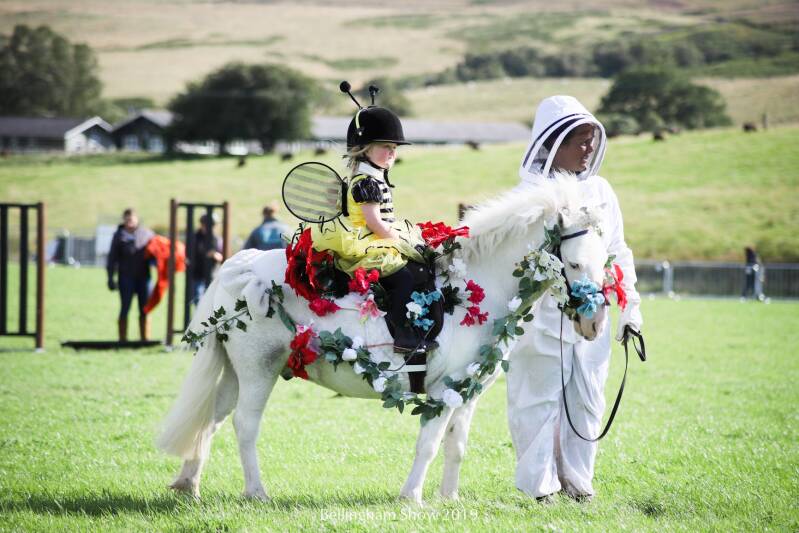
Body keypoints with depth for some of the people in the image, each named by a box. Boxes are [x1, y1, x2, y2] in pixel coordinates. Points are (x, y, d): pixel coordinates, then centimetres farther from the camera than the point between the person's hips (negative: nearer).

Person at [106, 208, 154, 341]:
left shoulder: (146, 233, 10)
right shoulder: (119, 235, 4)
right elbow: (112, 259, 3)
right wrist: (111, 278, -4)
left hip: (143, 276, 3)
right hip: (126, 278, -3)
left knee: (145, 310, 4)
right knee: (125, 309, -2)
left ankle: (145, 339, 9)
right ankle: (122, 340, 1)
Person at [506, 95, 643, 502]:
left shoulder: (600, 191, 11)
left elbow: (618, 252, 18)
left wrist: (631, 305, 14)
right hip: (543, 314, -5)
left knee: (586, 400, 8)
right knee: (539, 399, -1)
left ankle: (577, 477, 20)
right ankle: (539, 483, 9)